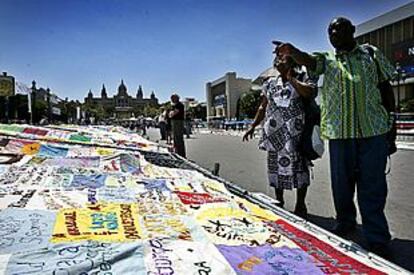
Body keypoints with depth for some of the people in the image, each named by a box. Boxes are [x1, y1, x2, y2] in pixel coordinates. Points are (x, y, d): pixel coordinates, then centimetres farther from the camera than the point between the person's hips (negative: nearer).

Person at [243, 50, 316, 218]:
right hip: (274, 132, 5)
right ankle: (279, 202, 22)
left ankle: (300, 205, 11)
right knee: (275, 166, 8)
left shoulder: (302, 77, 5)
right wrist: (253, 126, 13)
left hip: (296, 132, -4)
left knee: (298, 165, -3)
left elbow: (309, 92, -17)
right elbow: (263, 107, 18)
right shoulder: (270, 83, 17)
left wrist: (291, 78, -6)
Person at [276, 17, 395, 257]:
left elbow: (386, 86, 13)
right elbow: (309, 61, -11)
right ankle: (345, 223, 30)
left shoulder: (371, 53, 13)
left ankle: (377, 239, 12)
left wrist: (391, 125, 8)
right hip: (339, 131, 1)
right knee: (342, 183, 9)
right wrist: (292, 52, -34)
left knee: (373, 186, 0)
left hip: (373, 129, 0)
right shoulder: (327, 60, 11)